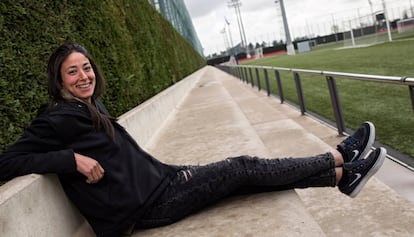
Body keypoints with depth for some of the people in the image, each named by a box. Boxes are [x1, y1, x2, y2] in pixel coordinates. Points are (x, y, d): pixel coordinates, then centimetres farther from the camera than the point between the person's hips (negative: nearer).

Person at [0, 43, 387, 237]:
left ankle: (342, 173, 11)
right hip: (150, 203, -8)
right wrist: (72, 159, -25)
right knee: (244, 168, -7)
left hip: (159, 180, 8)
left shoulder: (89, 108, 11)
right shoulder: (59, 118, -13)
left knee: (244, 171, 3)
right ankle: (338, 159, 8)